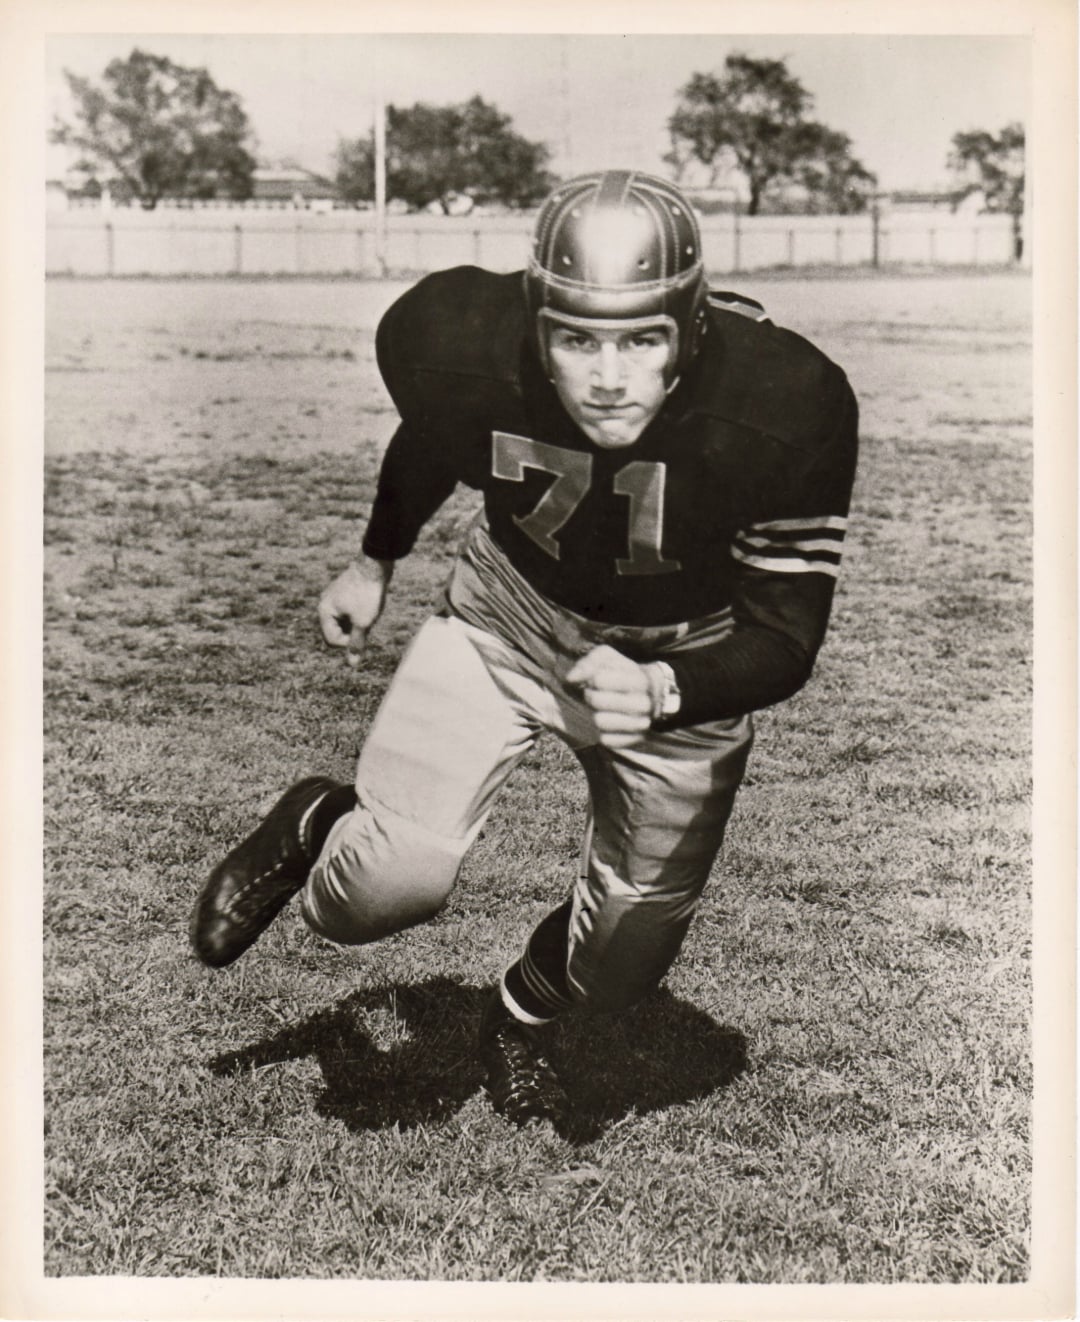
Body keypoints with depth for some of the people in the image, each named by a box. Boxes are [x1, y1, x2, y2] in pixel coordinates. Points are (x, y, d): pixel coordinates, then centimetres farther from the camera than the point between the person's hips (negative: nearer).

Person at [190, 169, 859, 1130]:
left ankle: (519, 1020, 45)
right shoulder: (465, 346, -27)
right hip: (511, 613, 0)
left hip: (687, 661, 1)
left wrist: (658, 693, -44)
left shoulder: (791, 408, -31)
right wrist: (376, 562, 16)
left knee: (628, 959, 9)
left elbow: (784, 641, -24)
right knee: (392, 885, -18)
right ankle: (314, 831, 20)